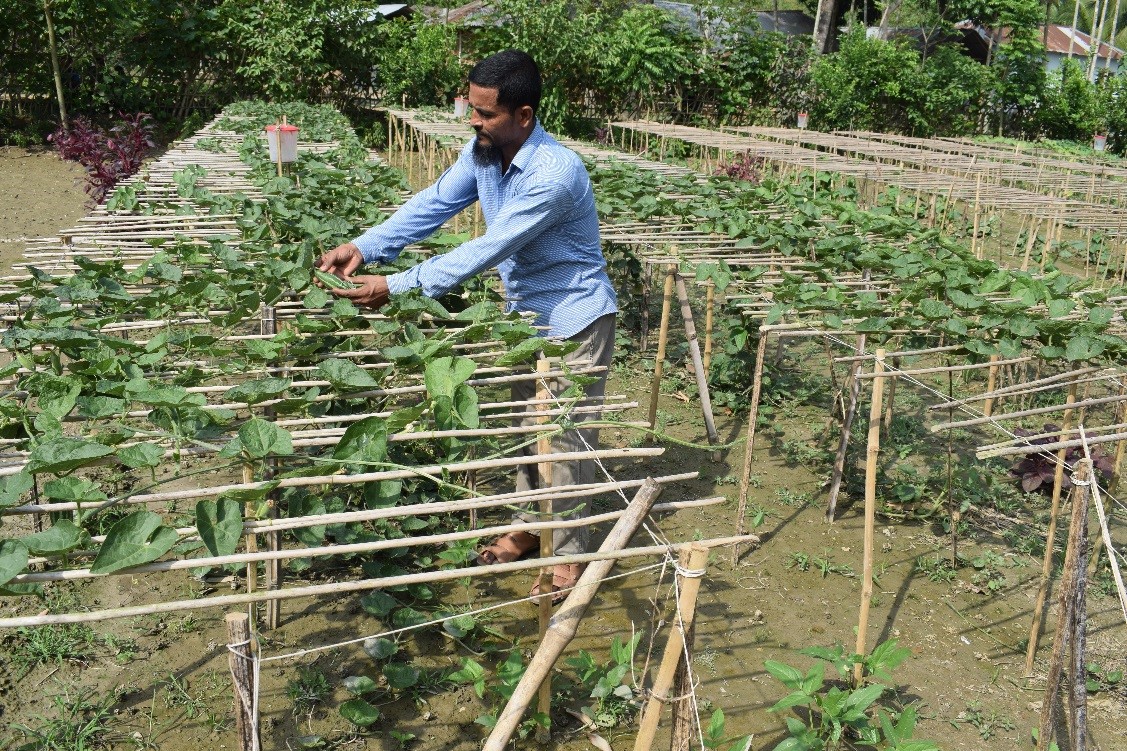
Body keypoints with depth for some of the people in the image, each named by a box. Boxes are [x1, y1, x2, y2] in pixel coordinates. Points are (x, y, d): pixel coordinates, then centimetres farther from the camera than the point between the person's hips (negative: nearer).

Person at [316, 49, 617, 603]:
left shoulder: (555, 173, -32)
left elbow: (487, 250, -34)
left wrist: (395, 288, -33)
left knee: (567, 437, 1)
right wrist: (363, 247, -20)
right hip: (526, 312, 8)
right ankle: (527, 527, 36)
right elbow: (432, 205, -5)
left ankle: (569, 557, 16)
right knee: (528, 425, 19)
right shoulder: (483, 152, -6)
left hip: (574, 318, -8)